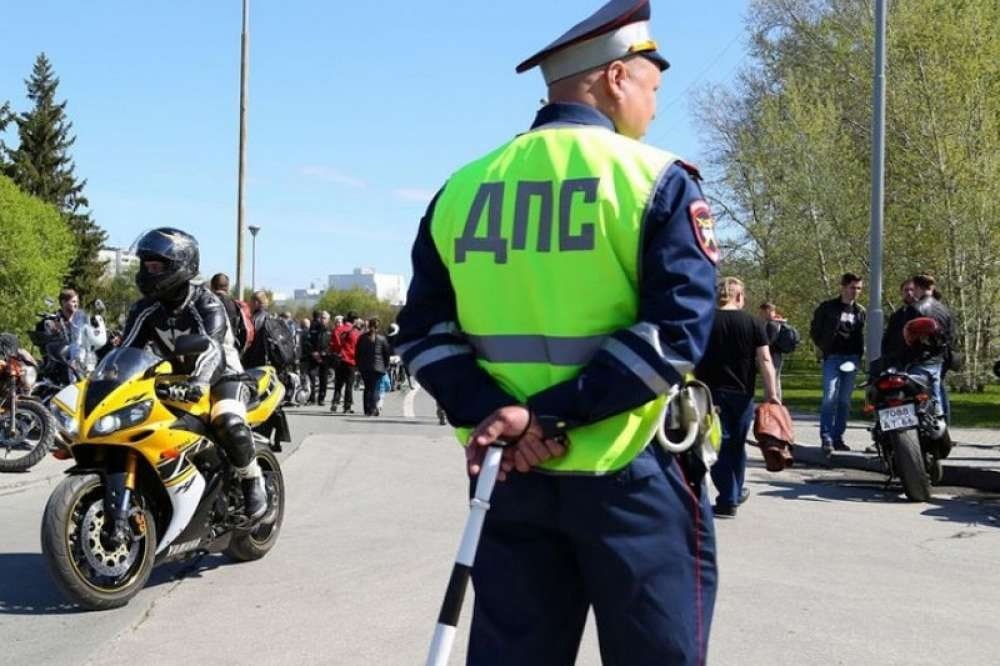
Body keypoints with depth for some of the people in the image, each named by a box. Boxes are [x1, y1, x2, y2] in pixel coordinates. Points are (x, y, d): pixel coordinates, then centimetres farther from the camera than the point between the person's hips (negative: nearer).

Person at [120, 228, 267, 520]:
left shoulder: (207, 305, -20)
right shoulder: (146, 309, -1)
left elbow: (211, 349, -38)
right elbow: (126, 350, -6)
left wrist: (198, 381, -58)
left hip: (220, 375, -7)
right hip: (174, 378, 7)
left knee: (230, 425, -35)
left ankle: (253, 480, -10)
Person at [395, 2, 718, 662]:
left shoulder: (461, 189, 8)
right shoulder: (657, 179, -6)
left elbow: (424, 332, 3)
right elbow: (678, 331, -16)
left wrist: (493, 414, -9)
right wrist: (549, 413, -18)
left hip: (508, 474, 5)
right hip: (631, 475, -4)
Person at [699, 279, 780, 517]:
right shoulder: (754, 324, -1)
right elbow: (765, 360, -5)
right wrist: (771, 393, -2)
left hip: (711, 392, -1)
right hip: (742, 393, 1)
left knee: (720, 444, 1)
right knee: (737, 444, 17)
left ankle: (728, 501, -4)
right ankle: (735, 492, 32)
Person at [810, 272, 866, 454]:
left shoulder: (860, 311, 12)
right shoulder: (827, 307, 0)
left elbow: (862, 335, 19)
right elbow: (814, 330, 5)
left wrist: (860, 353, 8)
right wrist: (822, 349, 1)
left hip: (852, 359, 4)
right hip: (833, 357, -4)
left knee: (845, 400, 7)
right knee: (830, 397, -14)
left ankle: (838, 438, 13)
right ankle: (826, 438, -13)